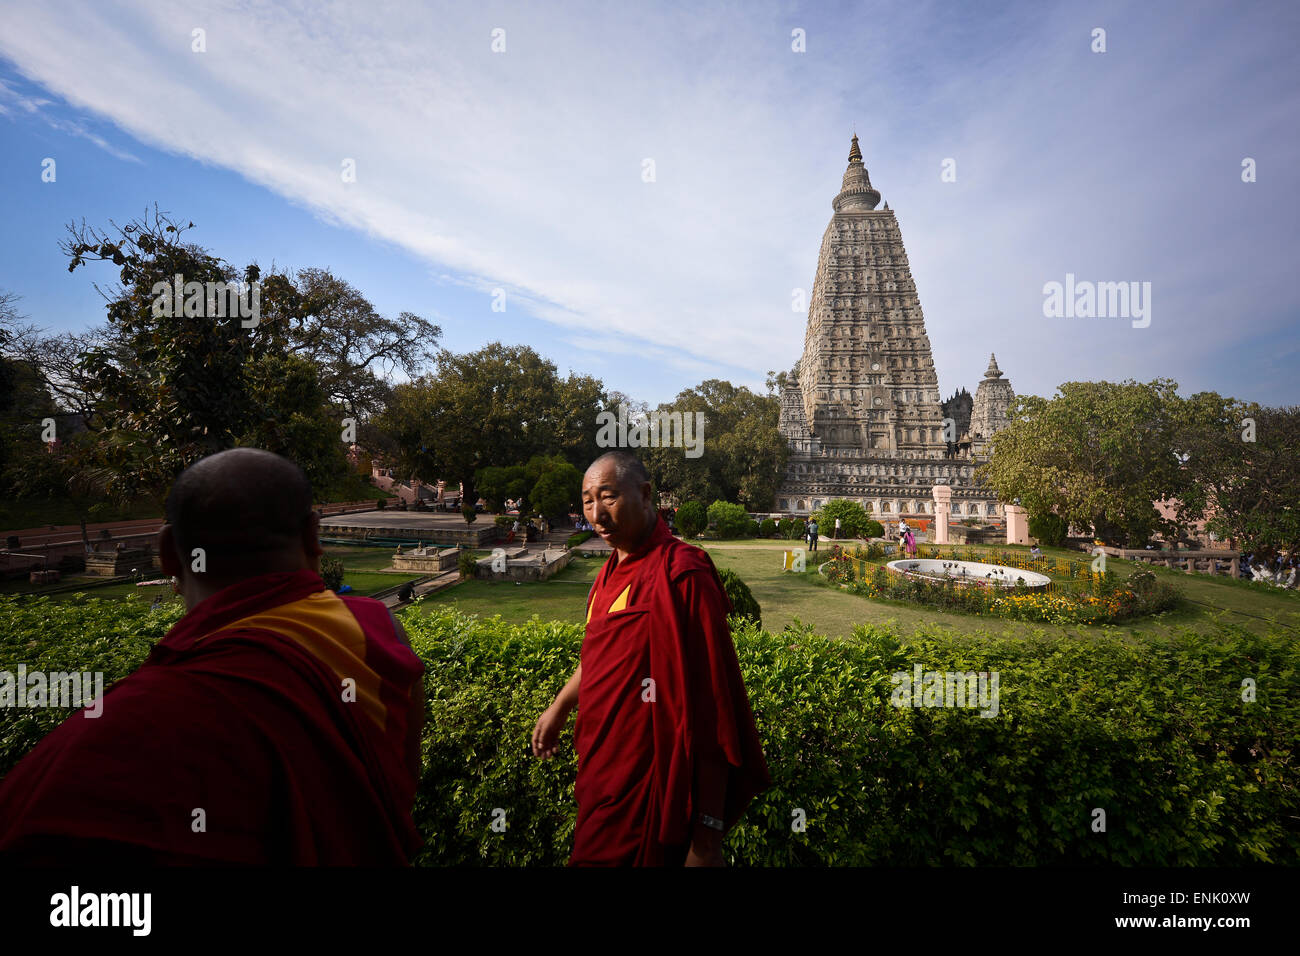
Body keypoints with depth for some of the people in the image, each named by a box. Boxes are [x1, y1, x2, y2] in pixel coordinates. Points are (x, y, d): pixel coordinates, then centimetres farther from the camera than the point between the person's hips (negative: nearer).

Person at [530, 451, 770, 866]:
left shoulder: (680, 574, -24)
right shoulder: (613, 570, 3)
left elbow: (710, 710, -25)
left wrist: (707, 836, -22)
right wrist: (559, 707, 29)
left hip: (643, 796, -8)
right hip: (601, 777, 8)